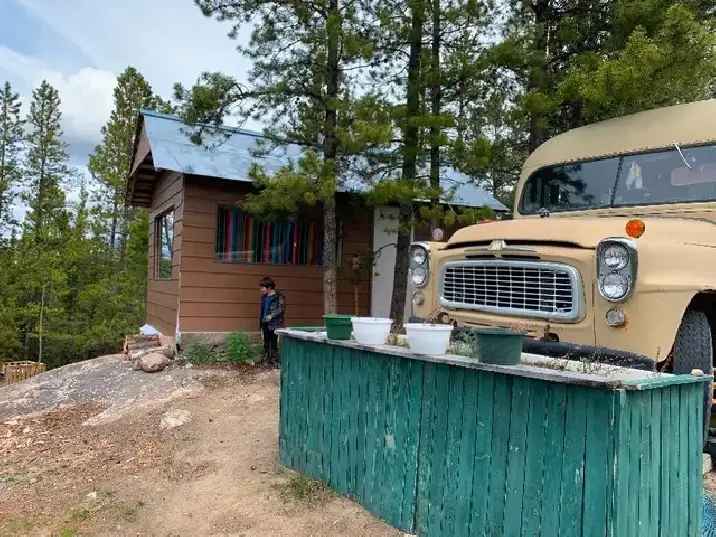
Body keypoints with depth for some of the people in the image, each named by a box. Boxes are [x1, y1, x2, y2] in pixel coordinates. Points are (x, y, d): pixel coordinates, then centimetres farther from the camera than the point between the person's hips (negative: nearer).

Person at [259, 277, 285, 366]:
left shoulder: (278, 297, -9)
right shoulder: (264, 297, 13)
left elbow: (281, 309, -13)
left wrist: (271, 316, -18)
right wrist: (261, 321, 17)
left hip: (274, 324, -7)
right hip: (265, 324, 7)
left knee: (273, 343, -7)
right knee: (266, 343, 12)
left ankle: (274, 361, 0)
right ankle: (267, 360, 20)